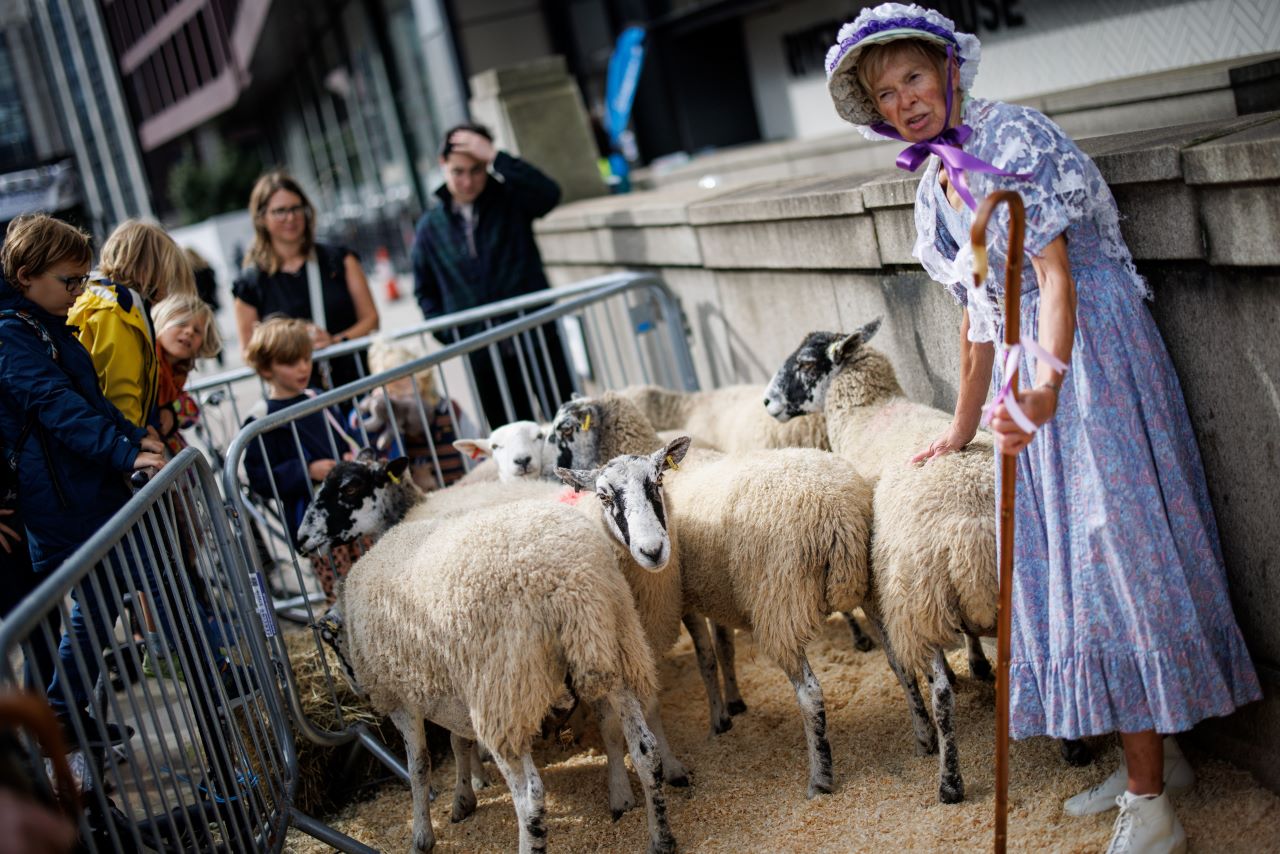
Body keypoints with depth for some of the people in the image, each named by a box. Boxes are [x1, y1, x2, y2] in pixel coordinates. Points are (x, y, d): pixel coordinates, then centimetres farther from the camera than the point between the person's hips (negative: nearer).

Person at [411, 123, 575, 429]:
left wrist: (494, 156, -23)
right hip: (482, 355, 2)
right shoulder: (430, 226, 8)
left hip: (535, 335, -2)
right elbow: (425, 290, 17)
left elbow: (549, 194, -21)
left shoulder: (510, 200, 2)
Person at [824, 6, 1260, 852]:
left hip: (1093, 356, -9)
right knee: (1064, 557, 13)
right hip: (1032, 378, 9)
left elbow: (1057, 272, -23)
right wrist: (961, 429, 25)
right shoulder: (936, 187, 12)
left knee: (1115, 547, -8)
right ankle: (1158, 757, 28)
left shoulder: (1012, 135, -13)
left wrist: (1048, 383, -38)